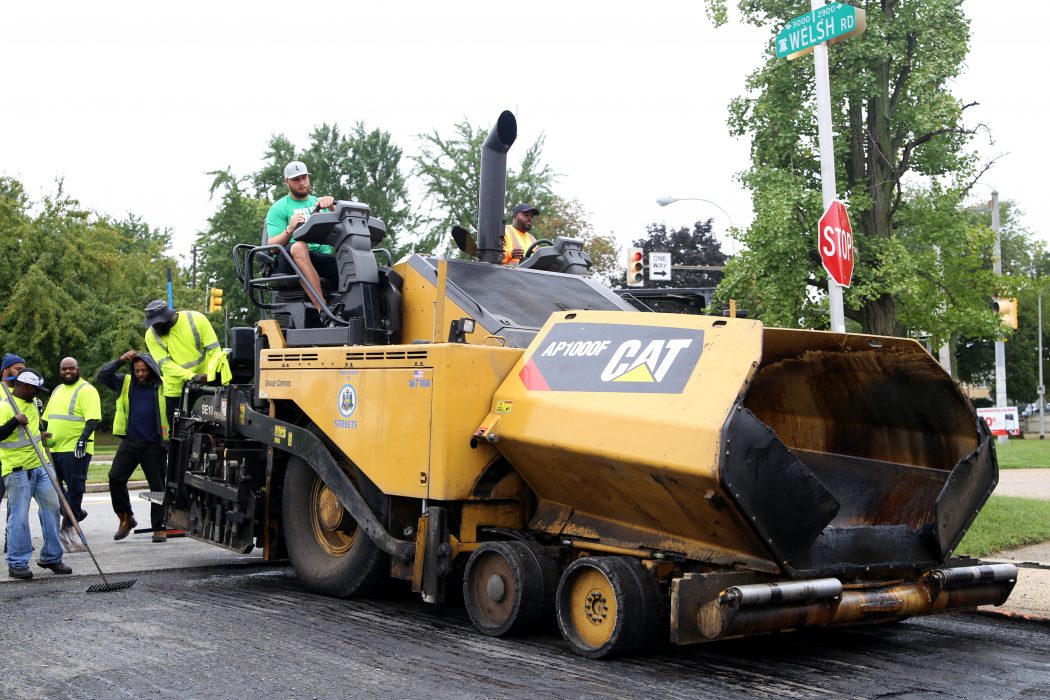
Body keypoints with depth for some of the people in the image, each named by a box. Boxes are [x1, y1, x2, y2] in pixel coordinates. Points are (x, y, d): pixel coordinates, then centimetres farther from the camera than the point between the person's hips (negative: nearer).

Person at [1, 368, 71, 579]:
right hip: (17, 469, -8)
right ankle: (17, 564, 5)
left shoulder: (31, 403, 14)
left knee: (51, 506, 6)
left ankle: (51, 557, 16)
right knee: (20, 515, -5)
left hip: (39, 466, 8)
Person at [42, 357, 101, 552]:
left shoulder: (86, 390, -8)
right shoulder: (57, 390, 19)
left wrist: (83, 438, -28)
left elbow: (93, 419, -17)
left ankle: (68, 527, 3)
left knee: (74, 487, -4)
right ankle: (75, 512, 25)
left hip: (75, 450, -8)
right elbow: (47, 418, 26)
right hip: (53, 448, 8)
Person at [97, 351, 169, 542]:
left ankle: (159, 528, 11)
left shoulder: (162, 386, -1)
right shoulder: (126, 383, 12)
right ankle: (125, 518, 8)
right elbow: (102, 376, 7)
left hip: (154, 444, -3)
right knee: (115, 477, -9)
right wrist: (120, 360, -2)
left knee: (157, 485, 3)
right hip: (130, 441, 3)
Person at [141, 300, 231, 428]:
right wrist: (191, 376, -30)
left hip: (205, 386, -1)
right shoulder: (151, 335, -8)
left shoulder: (196, 320, -13)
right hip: (176, 390, 1)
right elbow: (165, 364, -16)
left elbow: (214, 350, -12)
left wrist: (210, 375, -26)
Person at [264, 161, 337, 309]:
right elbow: (272, 246, 0)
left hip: (324, 257, 3)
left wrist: (331, 205, -13)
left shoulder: (319, 202, 25)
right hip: (292, 260, -3)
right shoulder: (279, 208, 13)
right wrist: (289, 230, -19)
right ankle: (323, 310, -48)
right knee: (298, 246, -40)